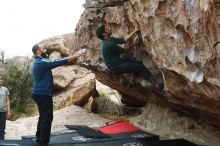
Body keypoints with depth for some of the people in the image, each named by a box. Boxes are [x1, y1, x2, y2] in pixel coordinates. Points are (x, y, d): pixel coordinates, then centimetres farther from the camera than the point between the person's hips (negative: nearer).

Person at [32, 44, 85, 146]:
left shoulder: (37, 62, 15)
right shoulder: (42, 62, -19)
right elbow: (60, 62, -18)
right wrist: (76, 55, -10)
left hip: (39, 93, 11)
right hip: (43, 94, -11)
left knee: (43, 117, 18)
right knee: (47, 118, -4)